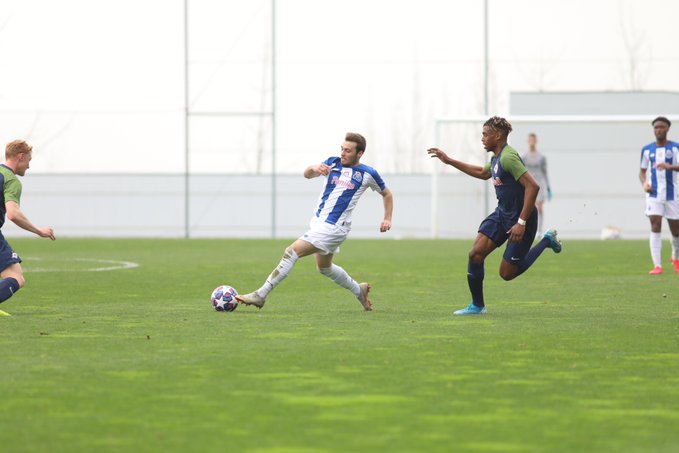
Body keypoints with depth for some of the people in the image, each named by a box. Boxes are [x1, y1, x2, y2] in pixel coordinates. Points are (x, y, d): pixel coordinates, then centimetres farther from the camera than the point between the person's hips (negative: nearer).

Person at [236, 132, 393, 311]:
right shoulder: (333, 162, 6)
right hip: (318, 222, 7)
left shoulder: (368, 174, -3)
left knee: (292, 252, -16)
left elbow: (386, 194, 12)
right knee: (324, 268, 22)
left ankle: (260, 295, -14)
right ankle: (359, 290, 43)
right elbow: (307, 174, -4)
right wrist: (314, 168, -26)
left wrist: (387, 219, 3)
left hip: (334, 227, -7)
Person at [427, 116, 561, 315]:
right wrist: (449, 161, 33)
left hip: (520, 218, -9)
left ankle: (547, 241, 16)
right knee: (476, 254, -7)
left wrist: (522, 223, -29)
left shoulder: (508, 157, -22)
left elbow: (532, 186, -29)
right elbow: (482, 173, 33)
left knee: (507, 274, 0)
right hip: (501, 214, 9)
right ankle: (477, 305, 6)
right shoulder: (496, 158, 9)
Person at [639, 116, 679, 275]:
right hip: (654, 194, 0)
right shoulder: (647, 150, 7)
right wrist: (644, 183, -6)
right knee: (655, 227, -15)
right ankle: (657, 265, -19)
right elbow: (642, 171, 15)